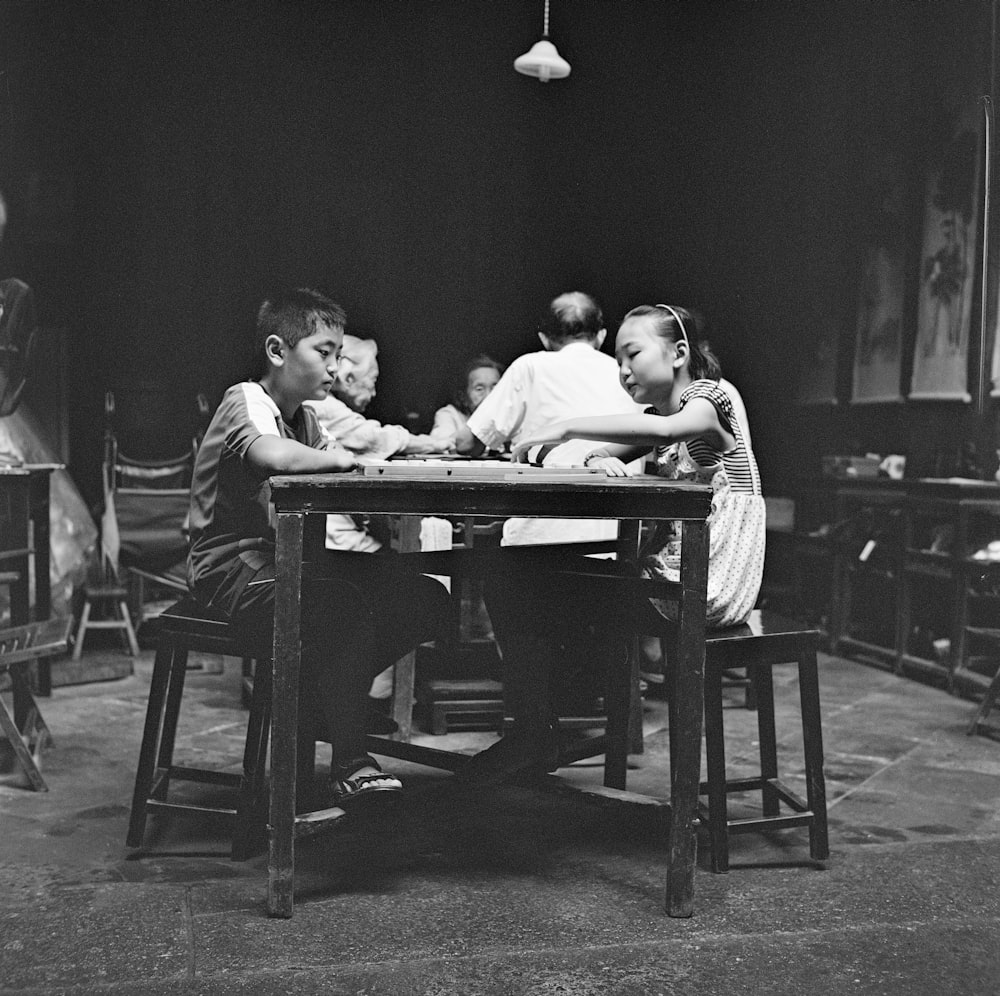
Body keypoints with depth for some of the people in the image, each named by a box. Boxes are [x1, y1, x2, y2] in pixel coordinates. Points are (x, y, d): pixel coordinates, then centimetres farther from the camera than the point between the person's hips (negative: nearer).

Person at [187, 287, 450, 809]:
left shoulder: (302, 414, 16)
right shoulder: (244, 402, -13)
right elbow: (277, 457, -34)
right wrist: (339, 458, -19)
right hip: (233, 567, -8)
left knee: (424, 601, -5)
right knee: (345, 605, -34)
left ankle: (320, 700, 8)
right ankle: (349, 763, -19)